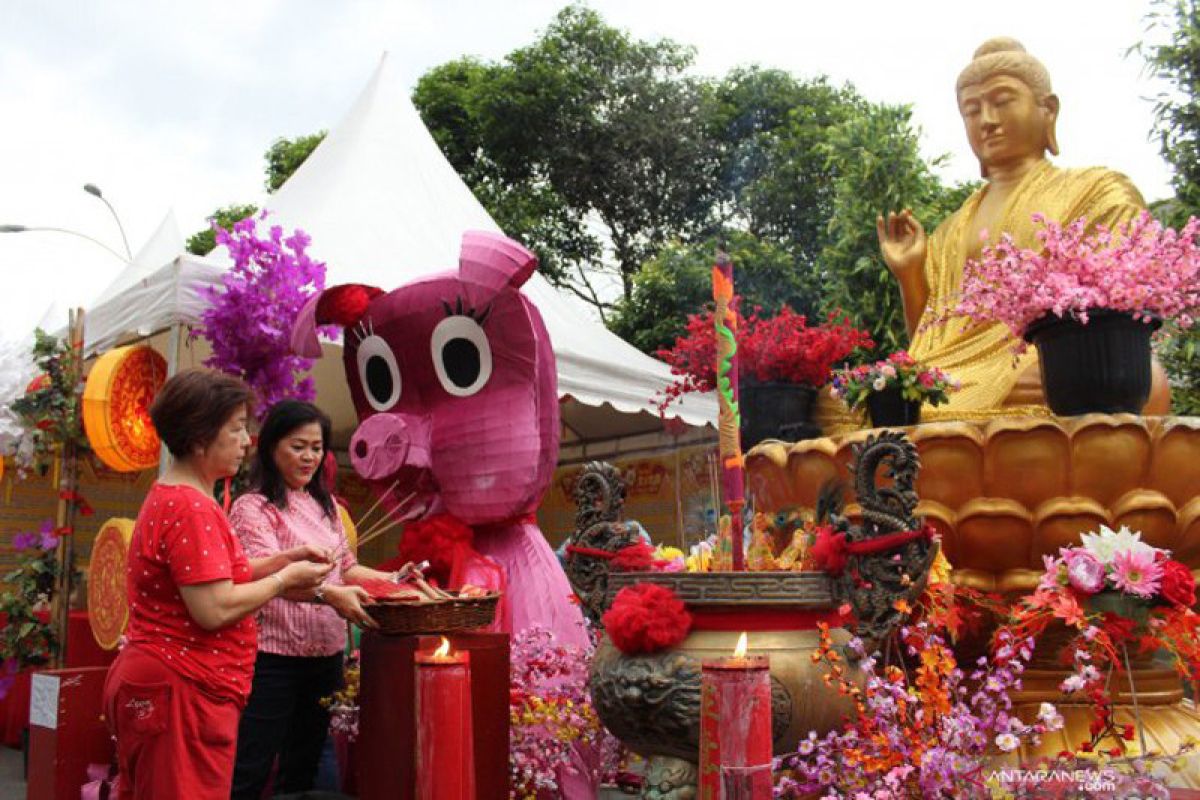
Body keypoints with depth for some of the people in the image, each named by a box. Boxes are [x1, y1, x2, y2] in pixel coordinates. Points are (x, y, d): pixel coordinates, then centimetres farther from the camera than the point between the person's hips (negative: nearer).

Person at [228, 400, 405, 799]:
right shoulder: (253, 507, -9)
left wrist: (392, 580, 3)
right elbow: (265, 574, -24)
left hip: (326, 655, 7)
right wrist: (327, 595, -39)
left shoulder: (325, 505, 13)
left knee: (303, 767, 16)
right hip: (274, 657, -7)